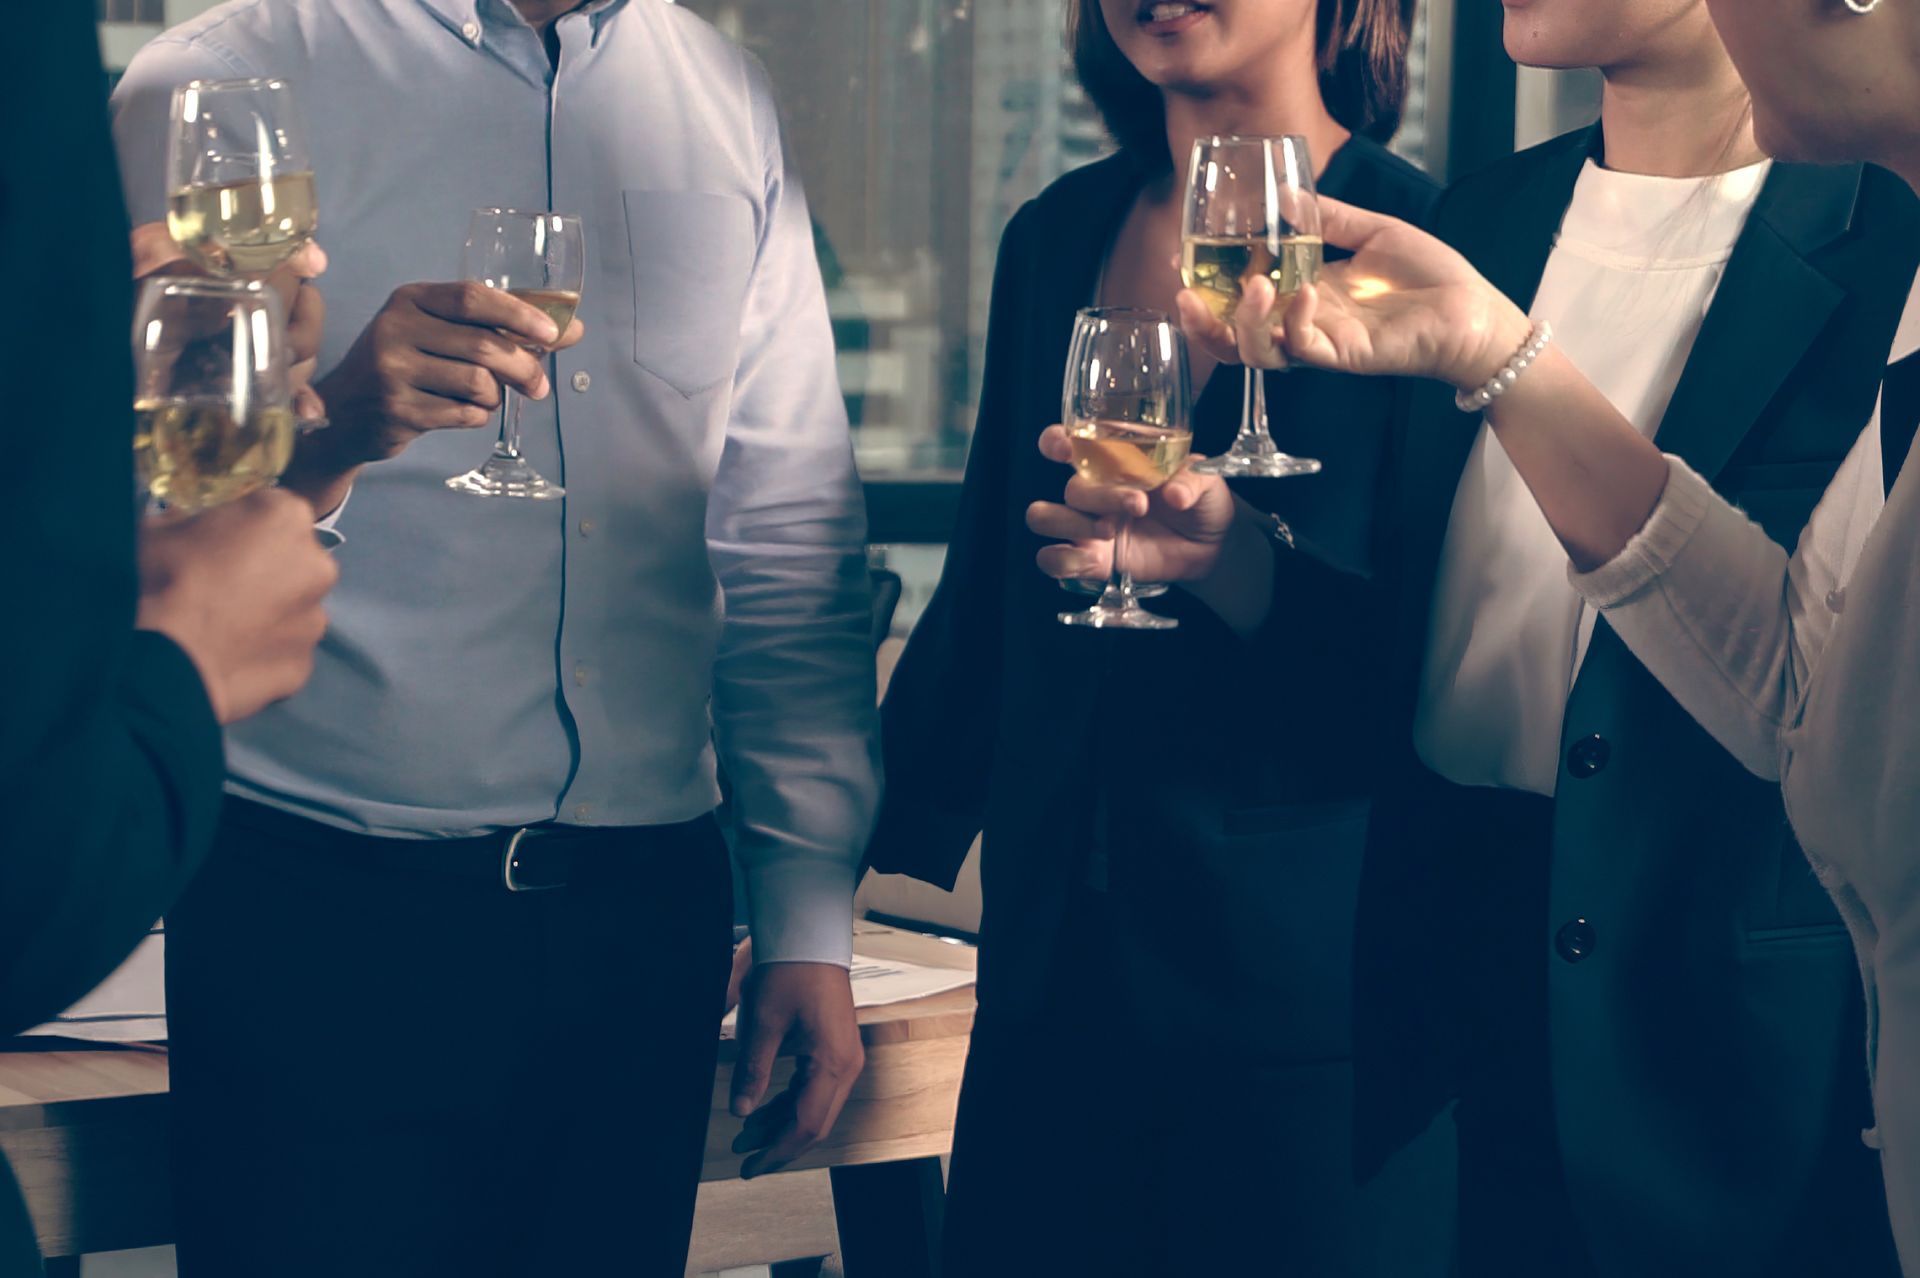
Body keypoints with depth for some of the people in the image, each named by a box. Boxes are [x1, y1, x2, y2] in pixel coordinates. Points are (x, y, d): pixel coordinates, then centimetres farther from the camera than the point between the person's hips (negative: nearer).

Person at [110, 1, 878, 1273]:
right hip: (320, 913, -4)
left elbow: (792, 544, 13)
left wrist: (811, 917, 9)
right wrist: (323, 430, -29)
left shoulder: (727, 106, 11)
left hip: (643, 908, 4)